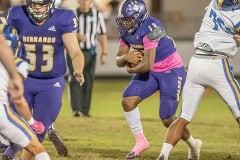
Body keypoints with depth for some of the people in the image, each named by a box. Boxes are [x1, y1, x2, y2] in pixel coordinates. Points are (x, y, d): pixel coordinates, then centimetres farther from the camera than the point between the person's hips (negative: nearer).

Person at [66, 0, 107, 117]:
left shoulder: (97, 15, 0)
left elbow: (102, 35, 3)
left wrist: (104, 53, -6)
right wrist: (76, 36, -24)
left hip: (90, 53, 2)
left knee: (88, 81, 5)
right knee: (76, 80, -15)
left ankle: (85, 110, 15)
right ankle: (76, 109, -23)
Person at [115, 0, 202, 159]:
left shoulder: (151, 29, -30)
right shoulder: (127, 31, -5)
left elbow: (147, 65, -32)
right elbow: (119, 61, -1)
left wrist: (131, 69, -12)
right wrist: (126, 58, -24)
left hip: (171, 71, -7)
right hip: (151, 72, 7)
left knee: (167, 119, -6)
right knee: (128, 100, -11)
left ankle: (192, 143, 21)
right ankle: (140, 141, 4)